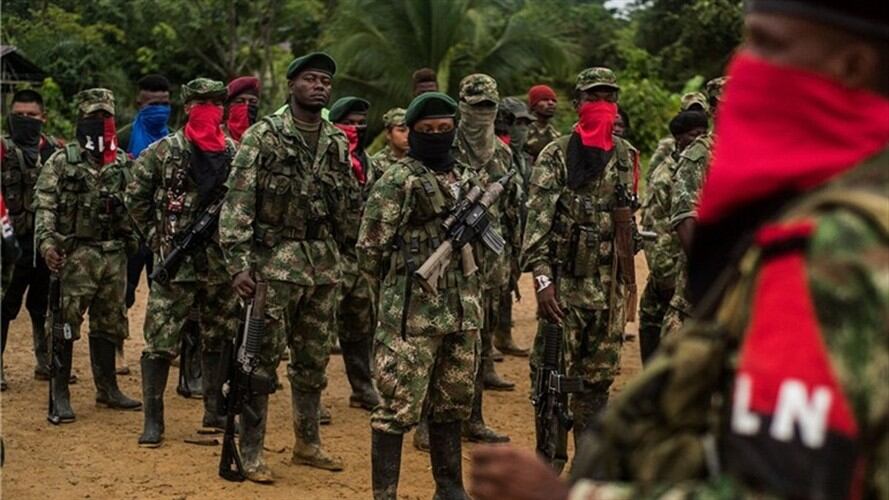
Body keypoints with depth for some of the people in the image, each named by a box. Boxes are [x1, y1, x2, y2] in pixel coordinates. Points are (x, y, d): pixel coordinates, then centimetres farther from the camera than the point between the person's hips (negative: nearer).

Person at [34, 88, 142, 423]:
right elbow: (44, 206, -9)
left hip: (114, 255, 4)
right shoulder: (61, 162, -2)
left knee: (108, 324, 12)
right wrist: (46, 241, -21)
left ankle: (107, 388, 23)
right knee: (64, 324, -4)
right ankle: (59, 394, 2)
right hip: (75, 254, -4)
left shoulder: (125, 164, 10)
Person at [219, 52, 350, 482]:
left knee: (314, 359, 13)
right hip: (275, 261, -5)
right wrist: (239, 264, -19)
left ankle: (307, 443, 25)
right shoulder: (263, 136, -8)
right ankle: (250, 451, 5)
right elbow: (237, 203, -12)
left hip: (325, 263, 6)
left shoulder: (338, 142, 10)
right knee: (263, 359, -2)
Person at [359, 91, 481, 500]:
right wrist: (401, 289, 2)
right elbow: (370, 249, -8)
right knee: (399, 408, -4)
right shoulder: (396, 182, -8)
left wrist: (472, 293, 17)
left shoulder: (469, 180, 13)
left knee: (452, 404, 15)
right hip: (412, 315, -7)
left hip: (463, 313, 7)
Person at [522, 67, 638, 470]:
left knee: (599, 377, 9)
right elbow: (537, 221, -10)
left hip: (609, 286, 4)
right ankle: (549, 460, 8)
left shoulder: (625, 156, 10)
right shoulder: (555, 156, -5)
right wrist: (542, 278, -20)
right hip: (565, 284, -4)